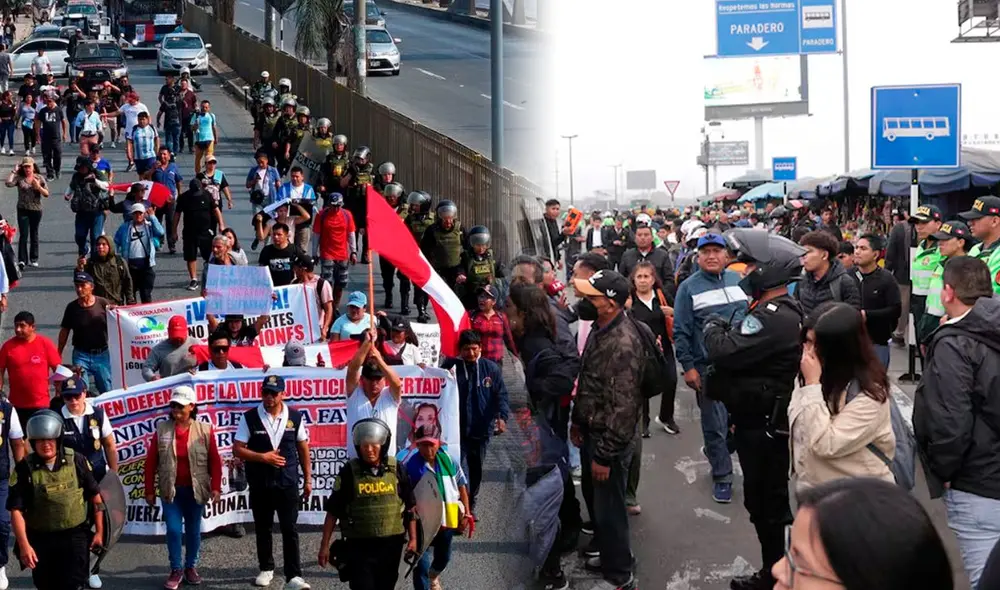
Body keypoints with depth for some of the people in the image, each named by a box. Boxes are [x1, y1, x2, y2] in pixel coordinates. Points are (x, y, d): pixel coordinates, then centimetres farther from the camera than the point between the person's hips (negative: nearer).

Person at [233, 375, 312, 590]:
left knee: (289, 529, -5)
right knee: (263, 528, 12)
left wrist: (307, 479, 8)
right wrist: (262, 457, -15)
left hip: (287, 482, -1)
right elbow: (237, 449, -3)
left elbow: (303, 449, 8)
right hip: (259, 483, 1)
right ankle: (266, 569, 29)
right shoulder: (250, 418, -3)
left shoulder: (295, 417, 1)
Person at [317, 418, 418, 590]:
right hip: (359, 546, -3)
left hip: (391, 544, 3)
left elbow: (410, 507, 9)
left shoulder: (397, 470, 1)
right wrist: (325, 545, -2)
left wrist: (413, 538, 7)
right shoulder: (349, 472, -5)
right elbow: (333, 512, -1)